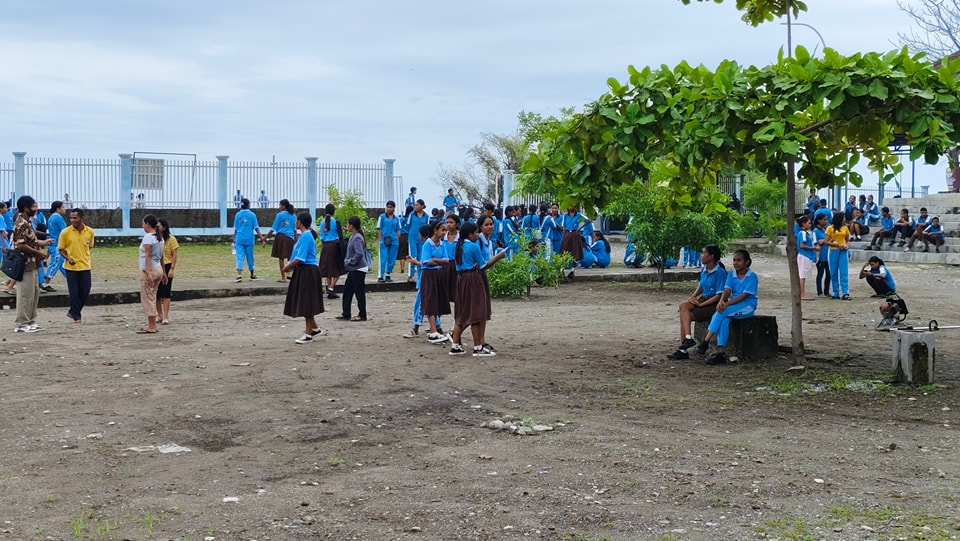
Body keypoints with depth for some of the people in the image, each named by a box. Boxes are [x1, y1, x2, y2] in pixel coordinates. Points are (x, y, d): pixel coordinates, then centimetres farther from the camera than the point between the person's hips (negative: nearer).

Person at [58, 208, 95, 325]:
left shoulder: (90, 232, 0)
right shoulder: (65, 232, -8)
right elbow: (61, 250, -2)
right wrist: (68, 258, -18)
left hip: (85, 267, 3)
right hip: (71, 267, -3)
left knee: (85, 292, 3)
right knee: (74, 292, -1)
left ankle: (73, 311, 26)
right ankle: (76, 317, 11)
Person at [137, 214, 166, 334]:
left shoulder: (148, 237, -13)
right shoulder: (160, 238, 13)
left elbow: (148, 256, -19)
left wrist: (147, 273, -23)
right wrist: (163, 273, 21)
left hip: (150, 270, -9)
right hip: (158, 269, 9)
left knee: (147, 298, -3)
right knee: (152, 298, 15)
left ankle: (151, 327, -3)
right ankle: (152, 326, 18)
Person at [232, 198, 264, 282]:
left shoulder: (238, 215, 2)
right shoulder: (252, 215, -2)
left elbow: (235, 229, 5)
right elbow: (256, 228, -4)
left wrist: (234, 239, 13)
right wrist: (262, 238, 0)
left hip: (239, 239, 0)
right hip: (249, 239, 0)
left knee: (240, 257, -4)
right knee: (250, 257, 12)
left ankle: (239, 275, -19)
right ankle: (252, 275, 28)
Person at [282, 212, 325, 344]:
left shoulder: (306, 236, -17)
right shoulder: (304, 235, 13)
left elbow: (300, 258, -20)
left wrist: (286, 268, -10)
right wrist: (289, 265, 5)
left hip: (308, 272, -10)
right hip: (303, 271, 10)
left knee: (306, 302, -3)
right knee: (305, 303, 14)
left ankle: (308, 334, 4)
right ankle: (314, 328, 24)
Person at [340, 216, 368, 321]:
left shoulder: (357, 238, -18)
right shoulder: (353, 237, 11)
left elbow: (359, 254, -26)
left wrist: (349, 262, -16)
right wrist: (347, 260, 10)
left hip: (358, 269, -10)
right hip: (353, 269, 10)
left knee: (359, 292, -1)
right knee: (347, 291, 13)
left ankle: (362, 315, 8)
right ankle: (346, 314, 19)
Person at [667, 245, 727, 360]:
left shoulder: (720, 272, -15)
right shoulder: (704, 269, 9)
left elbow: (719, 296, -17)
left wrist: (701, 304, -18)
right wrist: (693, 296, -1)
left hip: (715, 304, -8)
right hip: (704, 298, 8)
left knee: (684, 315, -19)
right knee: (683, 306, -18)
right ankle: (688, 338, -22)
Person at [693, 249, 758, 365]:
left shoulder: (752, 276, -7)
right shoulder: (731, 275, 10)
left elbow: (744, 295, -16)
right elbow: (727, 290, -3)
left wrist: (727, 304, -26)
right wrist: (721, 301, -27)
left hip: (747, 306, -5)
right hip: (734, 305, 5)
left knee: (721, 312, -30)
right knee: (723, 320, -29)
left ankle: (706, 341, -26)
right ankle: (721, 353, -32)